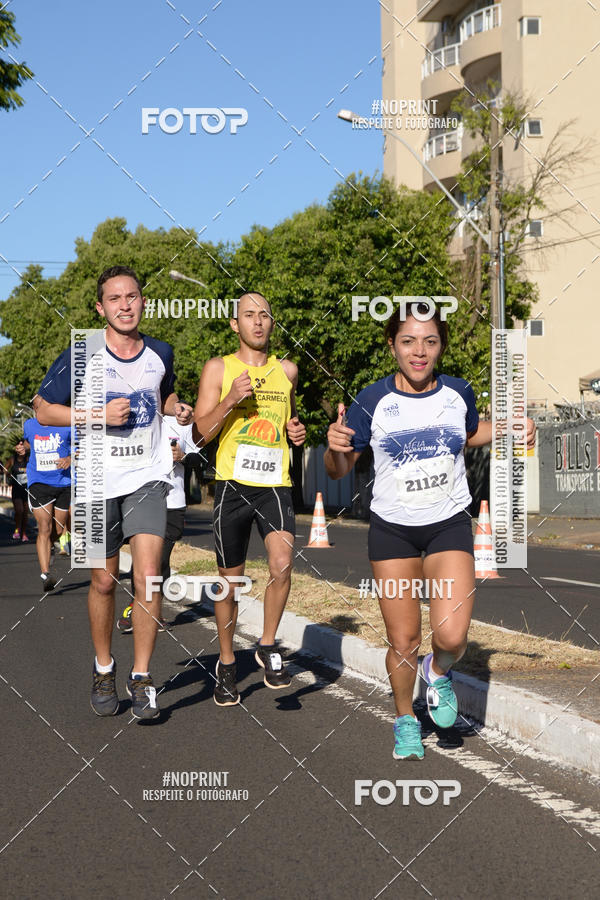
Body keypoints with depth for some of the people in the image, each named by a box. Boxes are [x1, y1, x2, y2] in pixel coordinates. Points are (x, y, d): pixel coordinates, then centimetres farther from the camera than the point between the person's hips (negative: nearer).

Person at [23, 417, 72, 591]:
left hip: (63, 483, 0)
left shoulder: (66, 425, -5)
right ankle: (45, 574, -23)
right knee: (44, 529, -16)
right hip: (38, 483, 0)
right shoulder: (29, 425, 5)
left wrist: (70, 459, -16)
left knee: (58, 531, 8)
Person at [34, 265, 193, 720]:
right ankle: (103, 669, 30)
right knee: (104, 581, 9)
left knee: (148, 576, -14)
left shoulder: (161, 353, 5)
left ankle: (141, 675, -2)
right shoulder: (81, 356, -5)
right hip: (98, 481, -1)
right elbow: (44, 409, -1)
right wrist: (99, 415, -14)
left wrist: (178, 409, 3)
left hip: (148, 479, 1)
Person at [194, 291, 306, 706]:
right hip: (233, 483, -1)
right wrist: (231, 399, -16)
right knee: (230, 581, 6)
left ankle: (268, 645, 2)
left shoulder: (287, 370, 12)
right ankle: (227, 663, 25)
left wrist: (296, 430, 7)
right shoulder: (218, 368, 3)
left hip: (275, 483, 1)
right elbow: (203, 431, -1)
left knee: (282, 564, -20)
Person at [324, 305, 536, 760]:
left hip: (449, 526, 1)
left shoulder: (459, 393, -3)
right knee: (403, 641, 3)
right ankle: (406, 720, 30)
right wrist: (336, 446, -25)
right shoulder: (373, 401, -9)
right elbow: (340, 470, -3)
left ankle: (439, 672, 20)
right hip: (392, 531, -1)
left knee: (452, 637, -16)